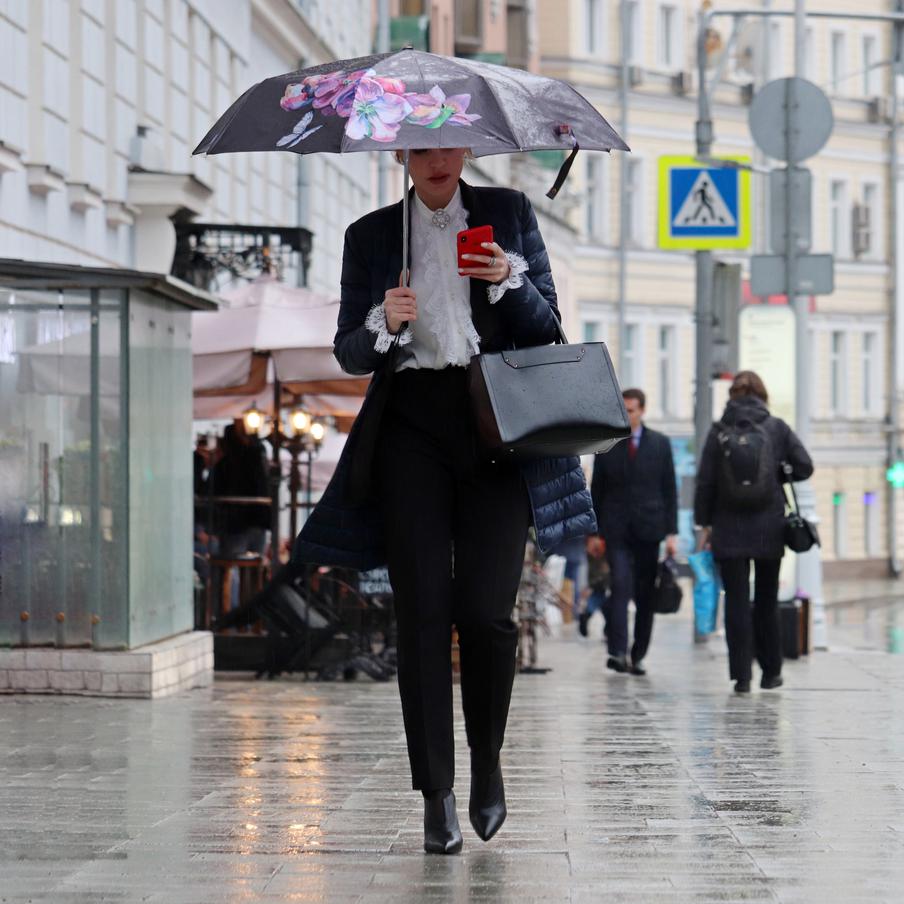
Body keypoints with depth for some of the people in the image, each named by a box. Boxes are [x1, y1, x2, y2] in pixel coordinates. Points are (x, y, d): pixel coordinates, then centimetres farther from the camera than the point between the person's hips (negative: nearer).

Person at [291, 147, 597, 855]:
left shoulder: (509, 213, 12)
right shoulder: (371, 236, 12)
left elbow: (547, 327, 10)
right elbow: (348, 354, 9)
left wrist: (508, 280, -10)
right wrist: (383, 324, -13)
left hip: (495, 426, 0)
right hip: (411, 430, 1)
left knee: (485, 611, -9)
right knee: (423, 613, -6)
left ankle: (488, 760, 15)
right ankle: (437, 797, -4)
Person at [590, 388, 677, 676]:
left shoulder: (660, 444, 7)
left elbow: (670, 490, 7)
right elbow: (596, 490, 9)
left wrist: (671, 532, 0)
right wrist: (594, 532, 4)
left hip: (648, 530, 1)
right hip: (616, 530, -1)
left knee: (646, 596, 4)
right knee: (621, 587, -17)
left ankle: (637, 657, 12)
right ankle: (617, 652, -21)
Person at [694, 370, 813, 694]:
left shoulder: (719, 432, -2)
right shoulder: (776, 428, -1)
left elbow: (705, 481, -3)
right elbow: (804, 467, -4)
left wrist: (705, 522, 4)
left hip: (729, 529, -1)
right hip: (769, 528, 1)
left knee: (736, 601, 0)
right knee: (766, 600, 13)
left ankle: (741, 675, -6)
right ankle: (771, 671, 20)